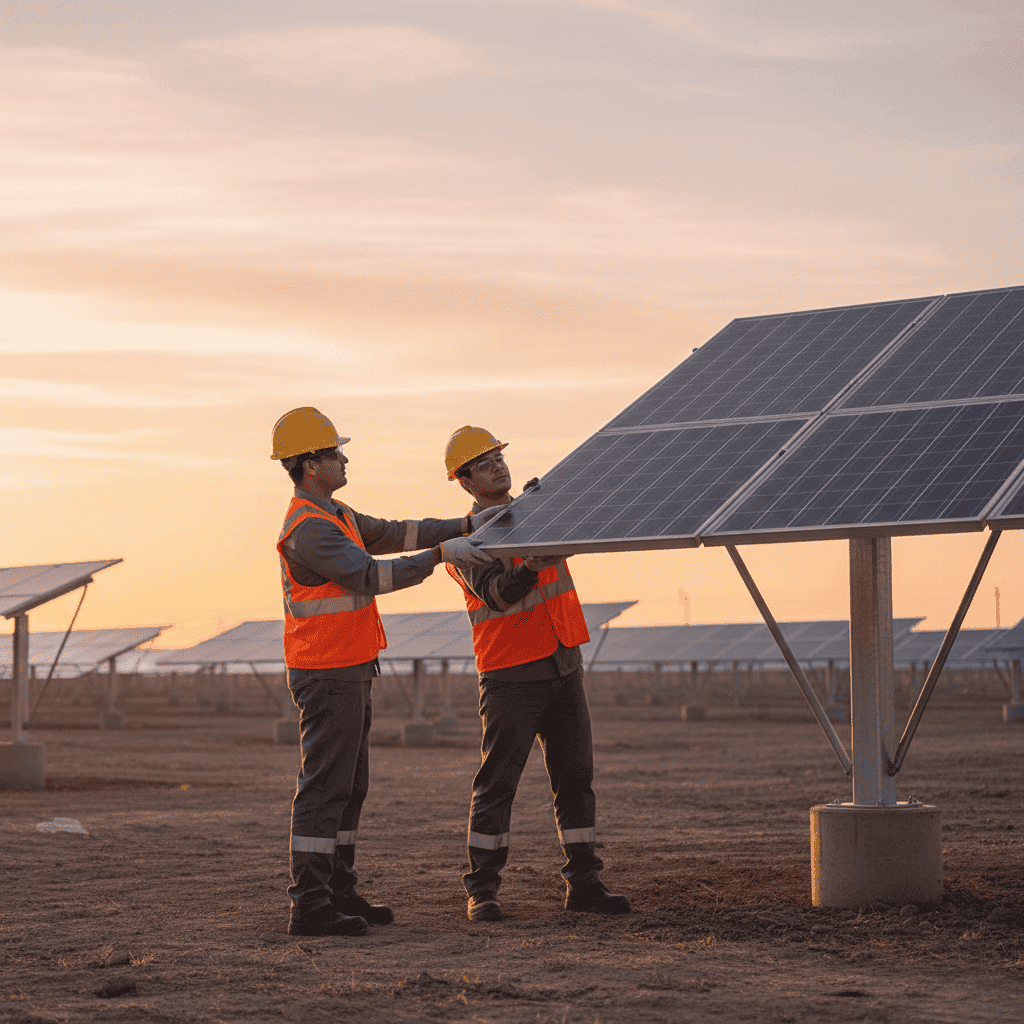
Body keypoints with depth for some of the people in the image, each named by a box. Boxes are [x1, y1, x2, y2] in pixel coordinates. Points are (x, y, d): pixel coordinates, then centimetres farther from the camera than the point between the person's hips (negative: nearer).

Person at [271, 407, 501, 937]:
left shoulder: (332, 515, 16)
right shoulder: (308, 528, -19)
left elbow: (392, 534, 16)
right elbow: (372, 575, -26)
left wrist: (465, 526, 9)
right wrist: (440, 554, -25)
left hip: (348, 673, 11)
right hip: (327, 676, -11)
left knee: (349, 788, 14)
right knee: (324, 787, -10)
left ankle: (339, 893, 20)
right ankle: (309, 906, -9)